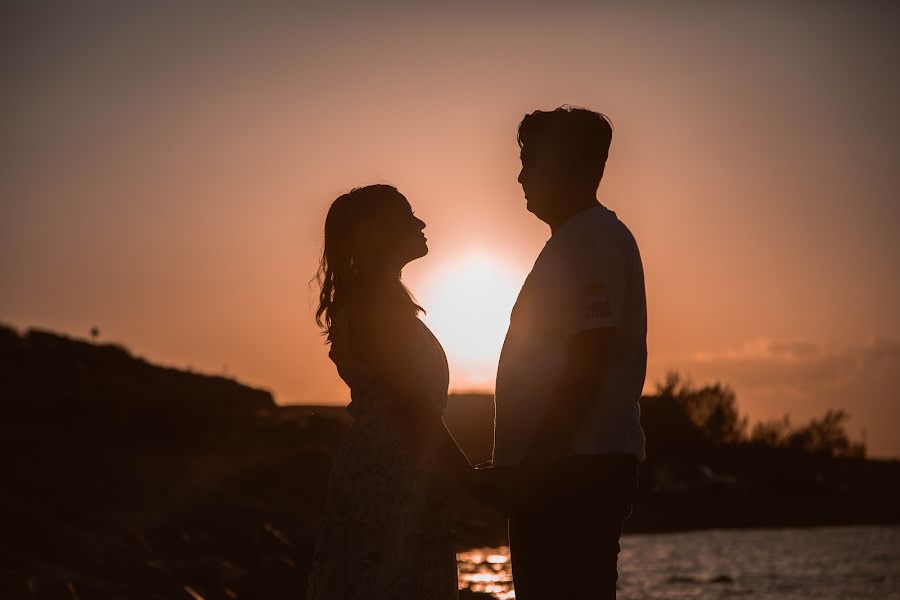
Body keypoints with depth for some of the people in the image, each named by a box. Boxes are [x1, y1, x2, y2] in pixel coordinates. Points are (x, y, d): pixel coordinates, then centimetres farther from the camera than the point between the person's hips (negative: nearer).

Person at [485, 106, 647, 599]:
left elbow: (587, 365, -19)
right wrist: (526, 466, 21)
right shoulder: (578, 240, 23)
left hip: (576, 468, -10)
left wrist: (529, 467, -20)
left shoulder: (590, 240, -9)